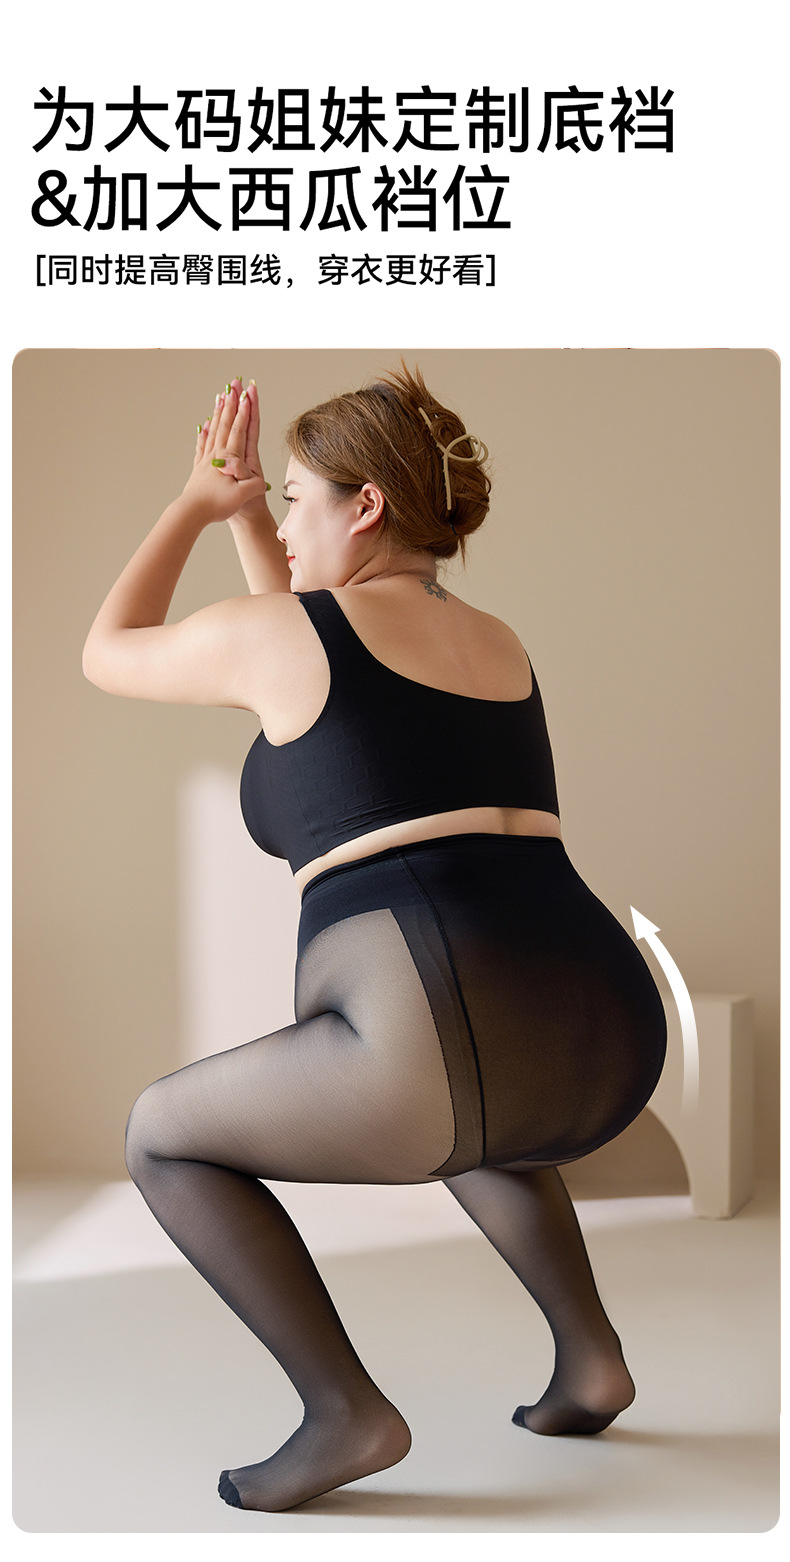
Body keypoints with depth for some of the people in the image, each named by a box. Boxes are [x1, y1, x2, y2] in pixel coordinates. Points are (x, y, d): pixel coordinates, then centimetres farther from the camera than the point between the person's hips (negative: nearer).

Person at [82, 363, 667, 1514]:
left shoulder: (274, 628, 5)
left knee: (163, 1134, 17)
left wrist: (196, 505, 37)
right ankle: (590, 1355, 29)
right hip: (609, 1062, 7)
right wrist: (243, 513, 43)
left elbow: (109, 657, 26)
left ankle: (345, 1409, 8)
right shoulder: (498, 644, 24)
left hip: (456, 1042, -7)